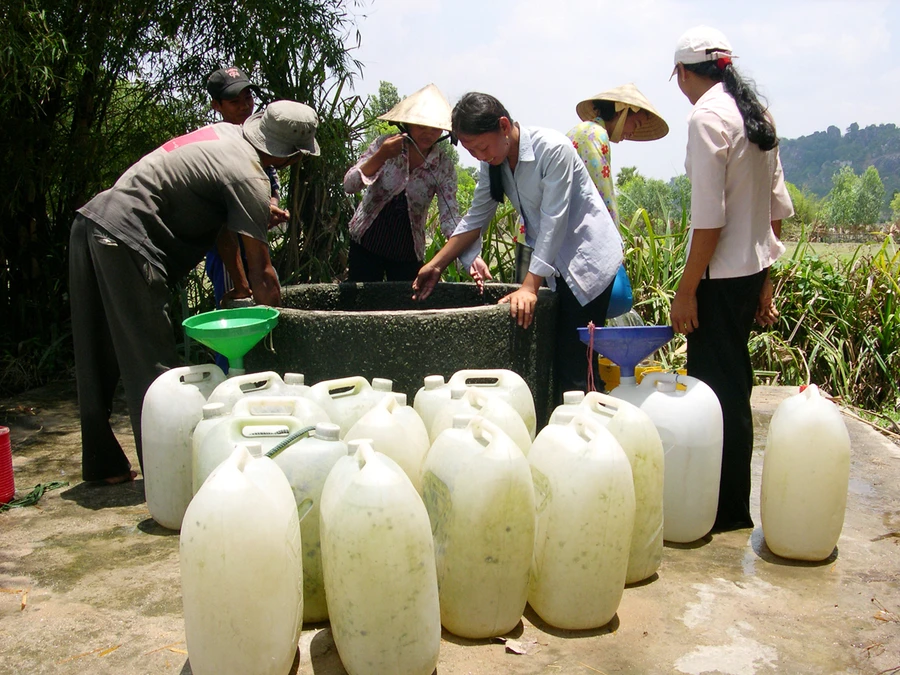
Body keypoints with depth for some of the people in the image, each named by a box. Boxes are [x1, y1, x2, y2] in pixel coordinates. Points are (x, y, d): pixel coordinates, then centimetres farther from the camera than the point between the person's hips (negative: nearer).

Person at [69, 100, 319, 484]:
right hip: (124, 240, -10)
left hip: (93, 220, 10)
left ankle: (102, 463, 26)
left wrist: (238, 283, 22)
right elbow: (261, 272, -10)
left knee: (99, 359, 14)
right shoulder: (249, 178, -13)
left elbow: (222, 222, 21)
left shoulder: (226, 133, 15)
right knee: (151, 362, -4)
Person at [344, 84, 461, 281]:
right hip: (366, 243, 0)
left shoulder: (444, 167, -9)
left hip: (408, 252, 1)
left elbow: (449, 217, -15)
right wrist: (380, 157, -32)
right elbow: (349, 185, -15)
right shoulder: (385, 145, -9)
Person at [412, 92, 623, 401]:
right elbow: (476, 217, 9)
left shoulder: (553, 149, -21)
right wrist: (436, 265, 4)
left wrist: (529, 286, -26)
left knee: (574, 367, -12)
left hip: (589, 258, -7)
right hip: (553, 264, 7)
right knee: (551, 361, 6)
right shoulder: (494, 162, 2)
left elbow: (553, 221, -24)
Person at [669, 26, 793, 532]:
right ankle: (730, 502, 29)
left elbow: (710, 217, -20)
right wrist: (765, 279, 19)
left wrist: (687, 290, -14)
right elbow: (778, 206, 14)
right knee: (733, 383, 17)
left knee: (718, 388, 1)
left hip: (722, 273, -9)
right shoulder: (758, 114, 11)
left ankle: (729, 511, 13)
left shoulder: (708, 117, -14)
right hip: (754, 265, 9)